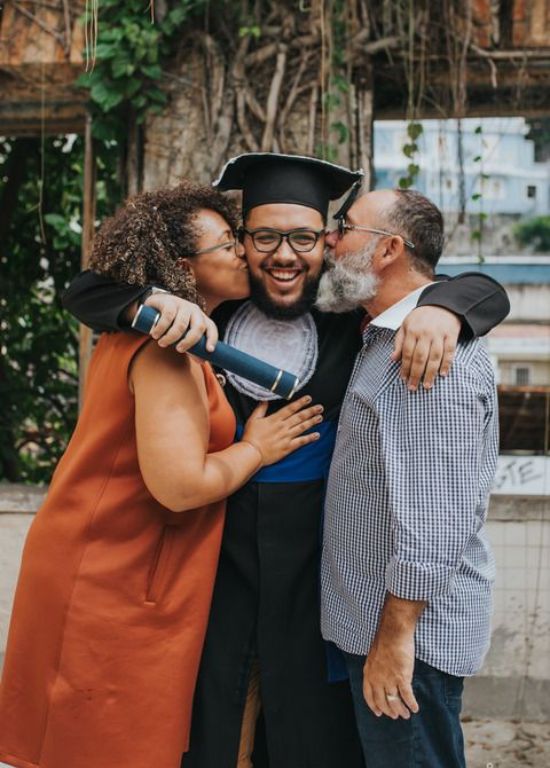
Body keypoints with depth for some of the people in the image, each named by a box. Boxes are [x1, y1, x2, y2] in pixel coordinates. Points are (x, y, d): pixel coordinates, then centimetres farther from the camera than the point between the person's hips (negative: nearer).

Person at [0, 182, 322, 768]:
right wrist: (257, 448, -12)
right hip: (114, 588, -9)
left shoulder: (133, 333, 10)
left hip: (92, 563, 9)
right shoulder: (168, 348, -21)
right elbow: (180, 484, -28)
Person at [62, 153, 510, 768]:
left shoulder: (349, 320, -6)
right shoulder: (208, 315, -4)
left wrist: (441, 308, -29)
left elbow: (485, 291, -5)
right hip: (218, 559, 1)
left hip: (315, 571, 0)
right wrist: (156, 301, -27)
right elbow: (87, 290, -6)